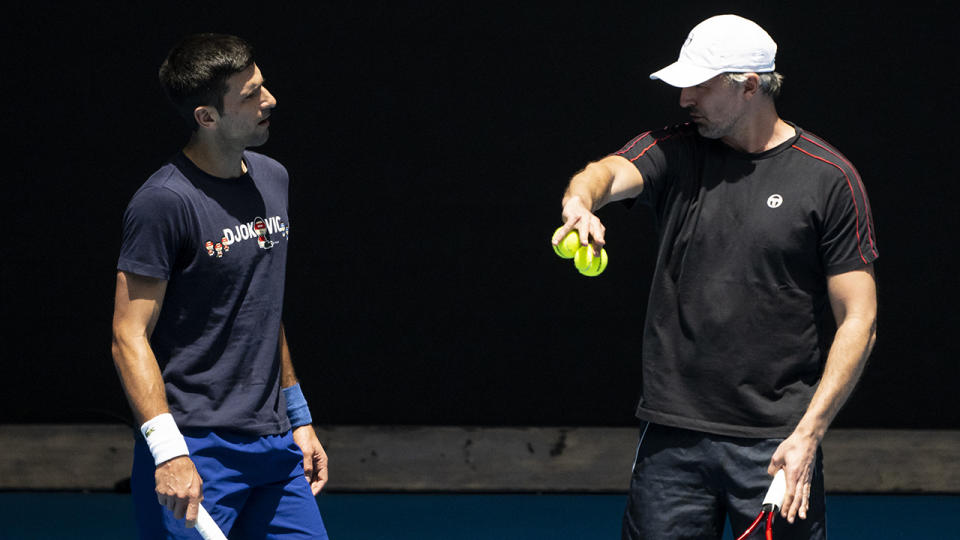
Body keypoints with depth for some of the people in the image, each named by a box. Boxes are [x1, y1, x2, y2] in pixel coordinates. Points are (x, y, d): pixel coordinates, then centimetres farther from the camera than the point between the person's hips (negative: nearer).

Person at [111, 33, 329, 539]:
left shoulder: (273, 179, 11)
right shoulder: (164, 202, -14)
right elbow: (130, 338, -15)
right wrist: (167, 451, -23)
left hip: (274, 446, 7)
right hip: (195, 455, -7)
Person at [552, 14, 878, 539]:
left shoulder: (830, 178, -2)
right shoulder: (673, 151, 7)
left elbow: (858, 322, -3)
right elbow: (610, 173, -15)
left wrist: (807, 434, -11)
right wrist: (580, 201, -40)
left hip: (777, 442, -2)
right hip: (672, 437, 2)